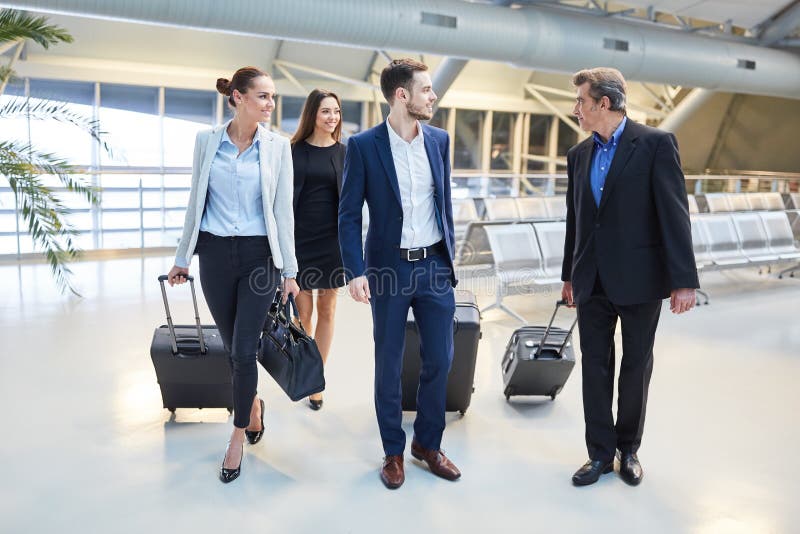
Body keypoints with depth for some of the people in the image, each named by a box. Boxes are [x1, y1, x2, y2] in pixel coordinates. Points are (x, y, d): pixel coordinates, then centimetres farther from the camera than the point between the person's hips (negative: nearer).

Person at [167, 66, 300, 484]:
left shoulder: (277, 146, -1)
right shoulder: (207, 141, 1)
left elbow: (283, 210, -1)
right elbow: (196, 202, 8)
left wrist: (290, 271, -3)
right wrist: (183, 257, 10)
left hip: (259, 255, -1)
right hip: (215, 254, 2)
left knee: (244, 350, -5)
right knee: (232, 347, 11)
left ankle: (238, 434, 13)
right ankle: (252, 404, 39)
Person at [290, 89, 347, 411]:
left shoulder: (344, 153, 5)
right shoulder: (296, 152, 1)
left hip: (332, 239, 2)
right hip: (301, 237, -1)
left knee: (327, 311, 6)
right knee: (303, 312, 2)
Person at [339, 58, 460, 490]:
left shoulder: (439, 140, 5)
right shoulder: (364, 145, -7)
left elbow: (445, 202, 13)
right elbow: (349, 215, -6)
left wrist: (449, 257, 12)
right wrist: (355, 272, -14)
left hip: (434, 266, 4)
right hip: (389, 269, -3)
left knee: (440, 359, 8)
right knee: (388, 365, 8)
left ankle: (428, 443, 29)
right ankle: (393, 451, 26)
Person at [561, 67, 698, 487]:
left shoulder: (656, 144, -8)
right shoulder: (579, 154, 9)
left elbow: (675, 213, -12)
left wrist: (683, 280, -16)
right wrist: (569, 275, 16)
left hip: (639, 278, -4)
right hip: (593, 280, 5)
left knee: (636, 366, 10)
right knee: (595, 366, 7)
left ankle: (629, 449, 27)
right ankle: (601, 453, 19)